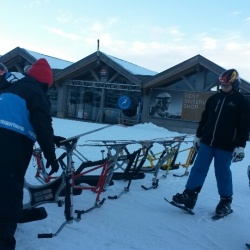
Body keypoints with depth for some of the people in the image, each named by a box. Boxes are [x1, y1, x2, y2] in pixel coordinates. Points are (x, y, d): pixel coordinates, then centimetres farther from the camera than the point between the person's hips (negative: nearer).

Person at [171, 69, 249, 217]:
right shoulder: (214, 98, 11)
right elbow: (205, 118, 17)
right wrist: (198, 136, 17)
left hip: (225, 145, -5)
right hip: (207, 141, 5)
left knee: (223, 172, 4)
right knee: (199, 168, 2)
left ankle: (226, 202, 20)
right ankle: (189, 196, 7)